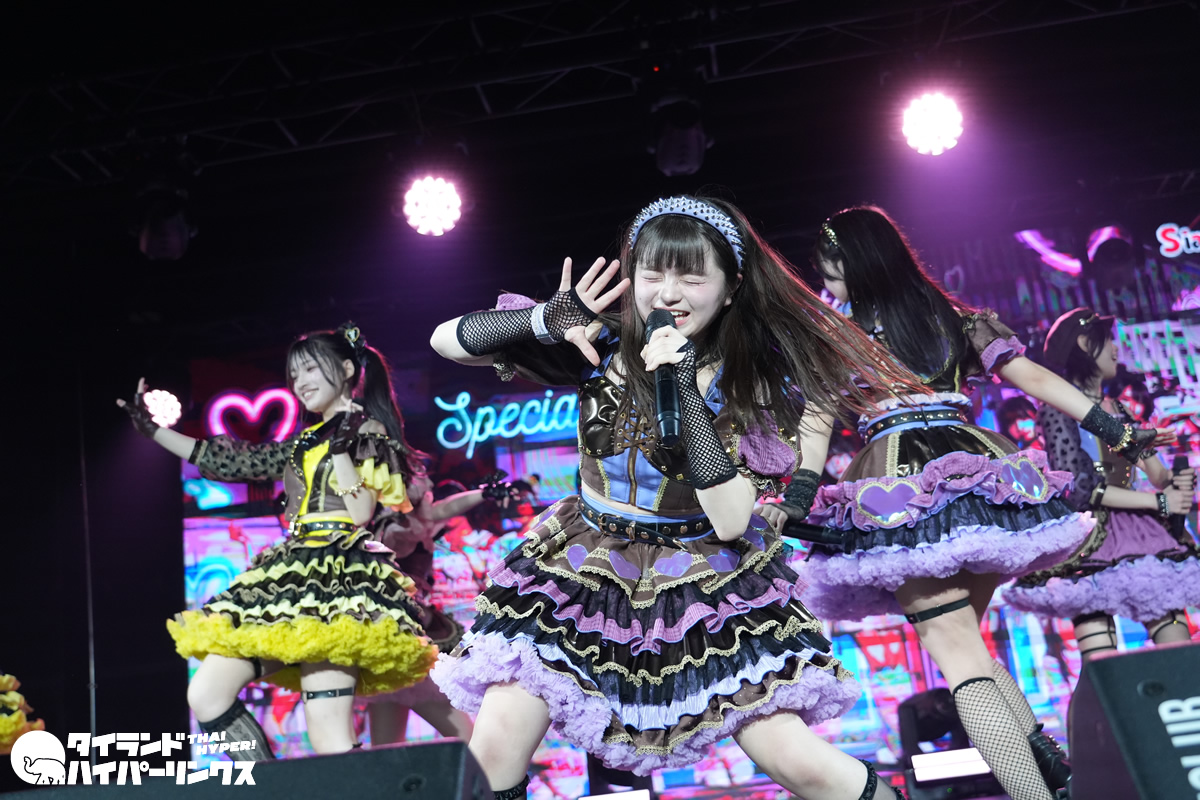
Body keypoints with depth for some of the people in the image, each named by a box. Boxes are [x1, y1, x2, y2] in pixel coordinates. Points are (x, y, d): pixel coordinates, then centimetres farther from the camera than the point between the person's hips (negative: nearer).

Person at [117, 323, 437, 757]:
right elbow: (231, 460, 27)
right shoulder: (304, 443, 24)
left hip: (339, 576, -8)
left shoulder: (368, 431, 4)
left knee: (328, 737, -19)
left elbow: (362, 512, -7)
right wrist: (151, 428, 30)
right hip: (292, 577, 8)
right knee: (205, 695, -1)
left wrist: (340, 446, -9)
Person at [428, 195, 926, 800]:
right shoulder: (602, 347, -7)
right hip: (584, 572, 2)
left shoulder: (757, 377, -9)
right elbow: (445, 340, -9)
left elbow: (731, 520, -21)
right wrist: (545, 320, -26)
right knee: (494, 752, -13)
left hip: (708, 582, -1)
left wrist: (686, 389, -27)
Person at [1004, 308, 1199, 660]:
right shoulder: (1058, 408, -2)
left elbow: (1155, 474, 14)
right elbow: (1077, 486, -12)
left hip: (1141, 538, 7)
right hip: (1090, 545, -7)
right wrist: (1157, 501, -12)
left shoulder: (1117, 410, 18)